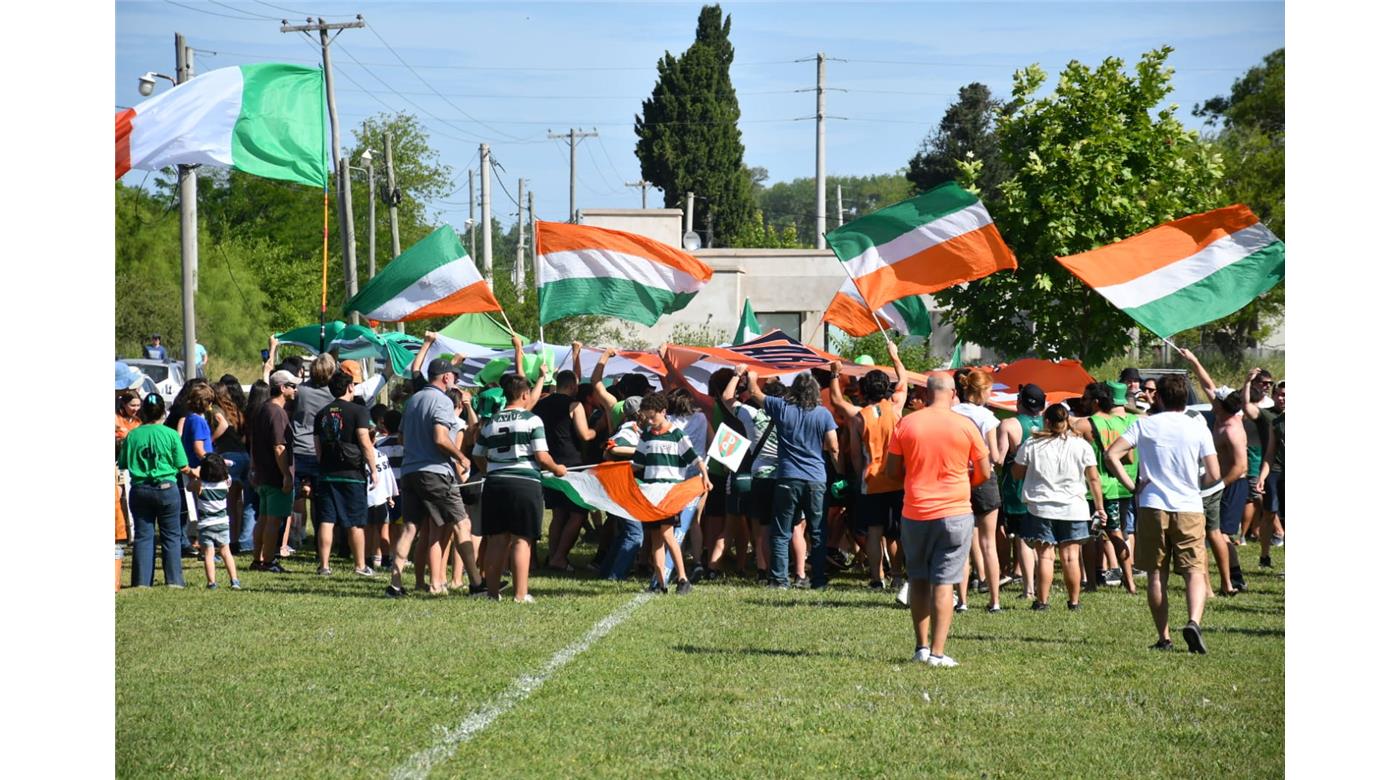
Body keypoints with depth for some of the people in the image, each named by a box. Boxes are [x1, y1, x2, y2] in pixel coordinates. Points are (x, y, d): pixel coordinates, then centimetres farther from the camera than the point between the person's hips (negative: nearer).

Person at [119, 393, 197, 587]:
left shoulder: (132, 435, -3)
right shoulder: (170, 434, -7)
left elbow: (122, 465, 2)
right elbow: (182, 467, -4)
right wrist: (192, 472, 18)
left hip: (139, 489, 1)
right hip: (166, 488, -1)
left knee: (143, 536, 7)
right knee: (171, 535, 8)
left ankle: (142, 580, 4)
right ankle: (173, 579, 8)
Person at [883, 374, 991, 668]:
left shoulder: (906, 424, -3)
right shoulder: (965, 426, -6)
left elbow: (891, 470, 4)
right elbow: (984, 473, 1)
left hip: (914, 514, 2)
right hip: (955, 513, -2)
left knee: (918, 580, 15)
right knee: (943, 583, -1)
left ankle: (921, 646, 16)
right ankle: (937, 652, -5)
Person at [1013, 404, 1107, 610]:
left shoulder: (1031, 445, -2)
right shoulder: (1082, 446, 1)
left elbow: (1017, 473, 6)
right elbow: (1093, 479, 3)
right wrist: (1099, 507, 10)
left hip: (1040, 507, -1)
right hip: (1073, 508, 1)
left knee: (1044, 555, 2)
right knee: (1071, 556, 5)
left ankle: (1042, 601, 0)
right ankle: (1074, 601, 8)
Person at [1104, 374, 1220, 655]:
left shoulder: (1144, 425, 1)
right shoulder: (1198, 429, 0)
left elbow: (1111, 455, -7)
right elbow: (1214, 475, -2)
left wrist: (1132, 485, 2)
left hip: (1152, 507, 1)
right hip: (1189, 508, -1)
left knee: (1156, 574, 9)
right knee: (1195, 572, 0)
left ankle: (1164, 638, 11)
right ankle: (1193, 621, -25)